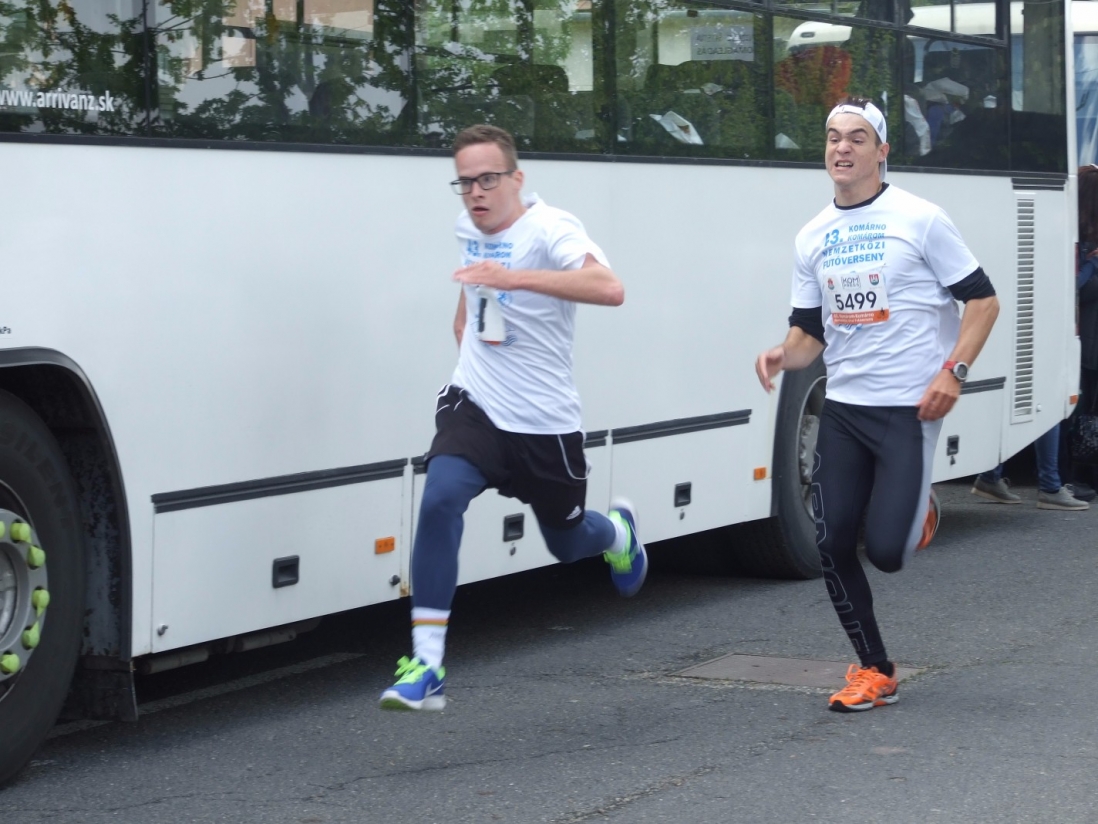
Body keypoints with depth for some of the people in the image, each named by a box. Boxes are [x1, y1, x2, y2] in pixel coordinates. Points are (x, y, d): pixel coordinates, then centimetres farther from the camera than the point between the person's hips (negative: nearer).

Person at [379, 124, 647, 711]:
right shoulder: (468, 227, 3)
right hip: (476, 406, 3)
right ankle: (425, 668, -26)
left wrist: (514, 277, -46)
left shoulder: (549, 229, -18)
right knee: (440, 499, -26)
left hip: (547, 423, -3)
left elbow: (610, 289, -39)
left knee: (567, 543, 16)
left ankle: (618, 532, 57)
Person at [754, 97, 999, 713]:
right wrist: (784, 355, -9)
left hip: (908, 409, -5)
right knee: (833, 545, -2)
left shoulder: (920, 219, -6)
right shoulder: (812, 238, 9)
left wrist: (953, 371, -15)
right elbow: (810, 333, 13)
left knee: (886, 549, -12)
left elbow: (983, 300, -3)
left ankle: (919, 516, 26)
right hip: (843, 409, 5)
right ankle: (874, 673, 15)